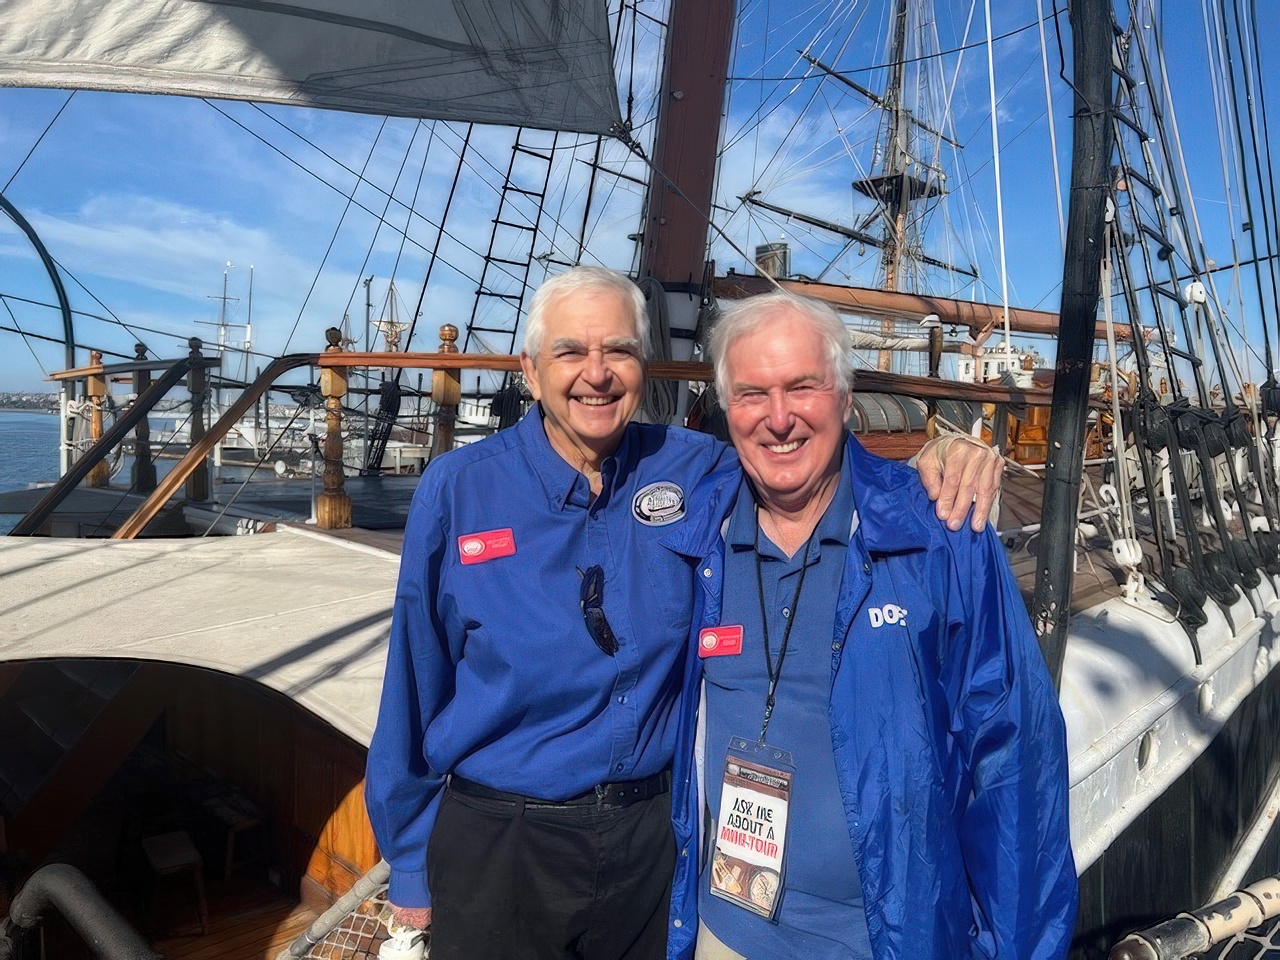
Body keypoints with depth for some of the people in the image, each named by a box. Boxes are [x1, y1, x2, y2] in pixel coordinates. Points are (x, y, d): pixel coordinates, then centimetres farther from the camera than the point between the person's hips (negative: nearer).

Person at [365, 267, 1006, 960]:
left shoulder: (698, 473, -7)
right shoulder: (457, 489, -10)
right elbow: (415, 688, -4)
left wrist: (936, 470, -19)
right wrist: (409, 863, 3)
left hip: (656, 834, 2)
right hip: (496, 846, -1)